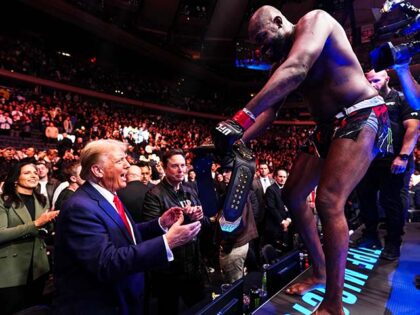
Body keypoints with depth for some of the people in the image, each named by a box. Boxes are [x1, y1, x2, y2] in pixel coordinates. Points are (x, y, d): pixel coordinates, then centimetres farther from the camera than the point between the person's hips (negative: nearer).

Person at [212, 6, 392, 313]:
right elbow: (269, 109, 4)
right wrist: (237, 141, -12)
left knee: (329, 202, -24)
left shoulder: (314, 20, -10)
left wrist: (243, 115, -39)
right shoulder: (281, 64, 13)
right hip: (328, 126, 9)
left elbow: (296, 70, -30)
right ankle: (320, 272, 23)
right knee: (292, 195, 7)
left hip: (362, 116, -8)